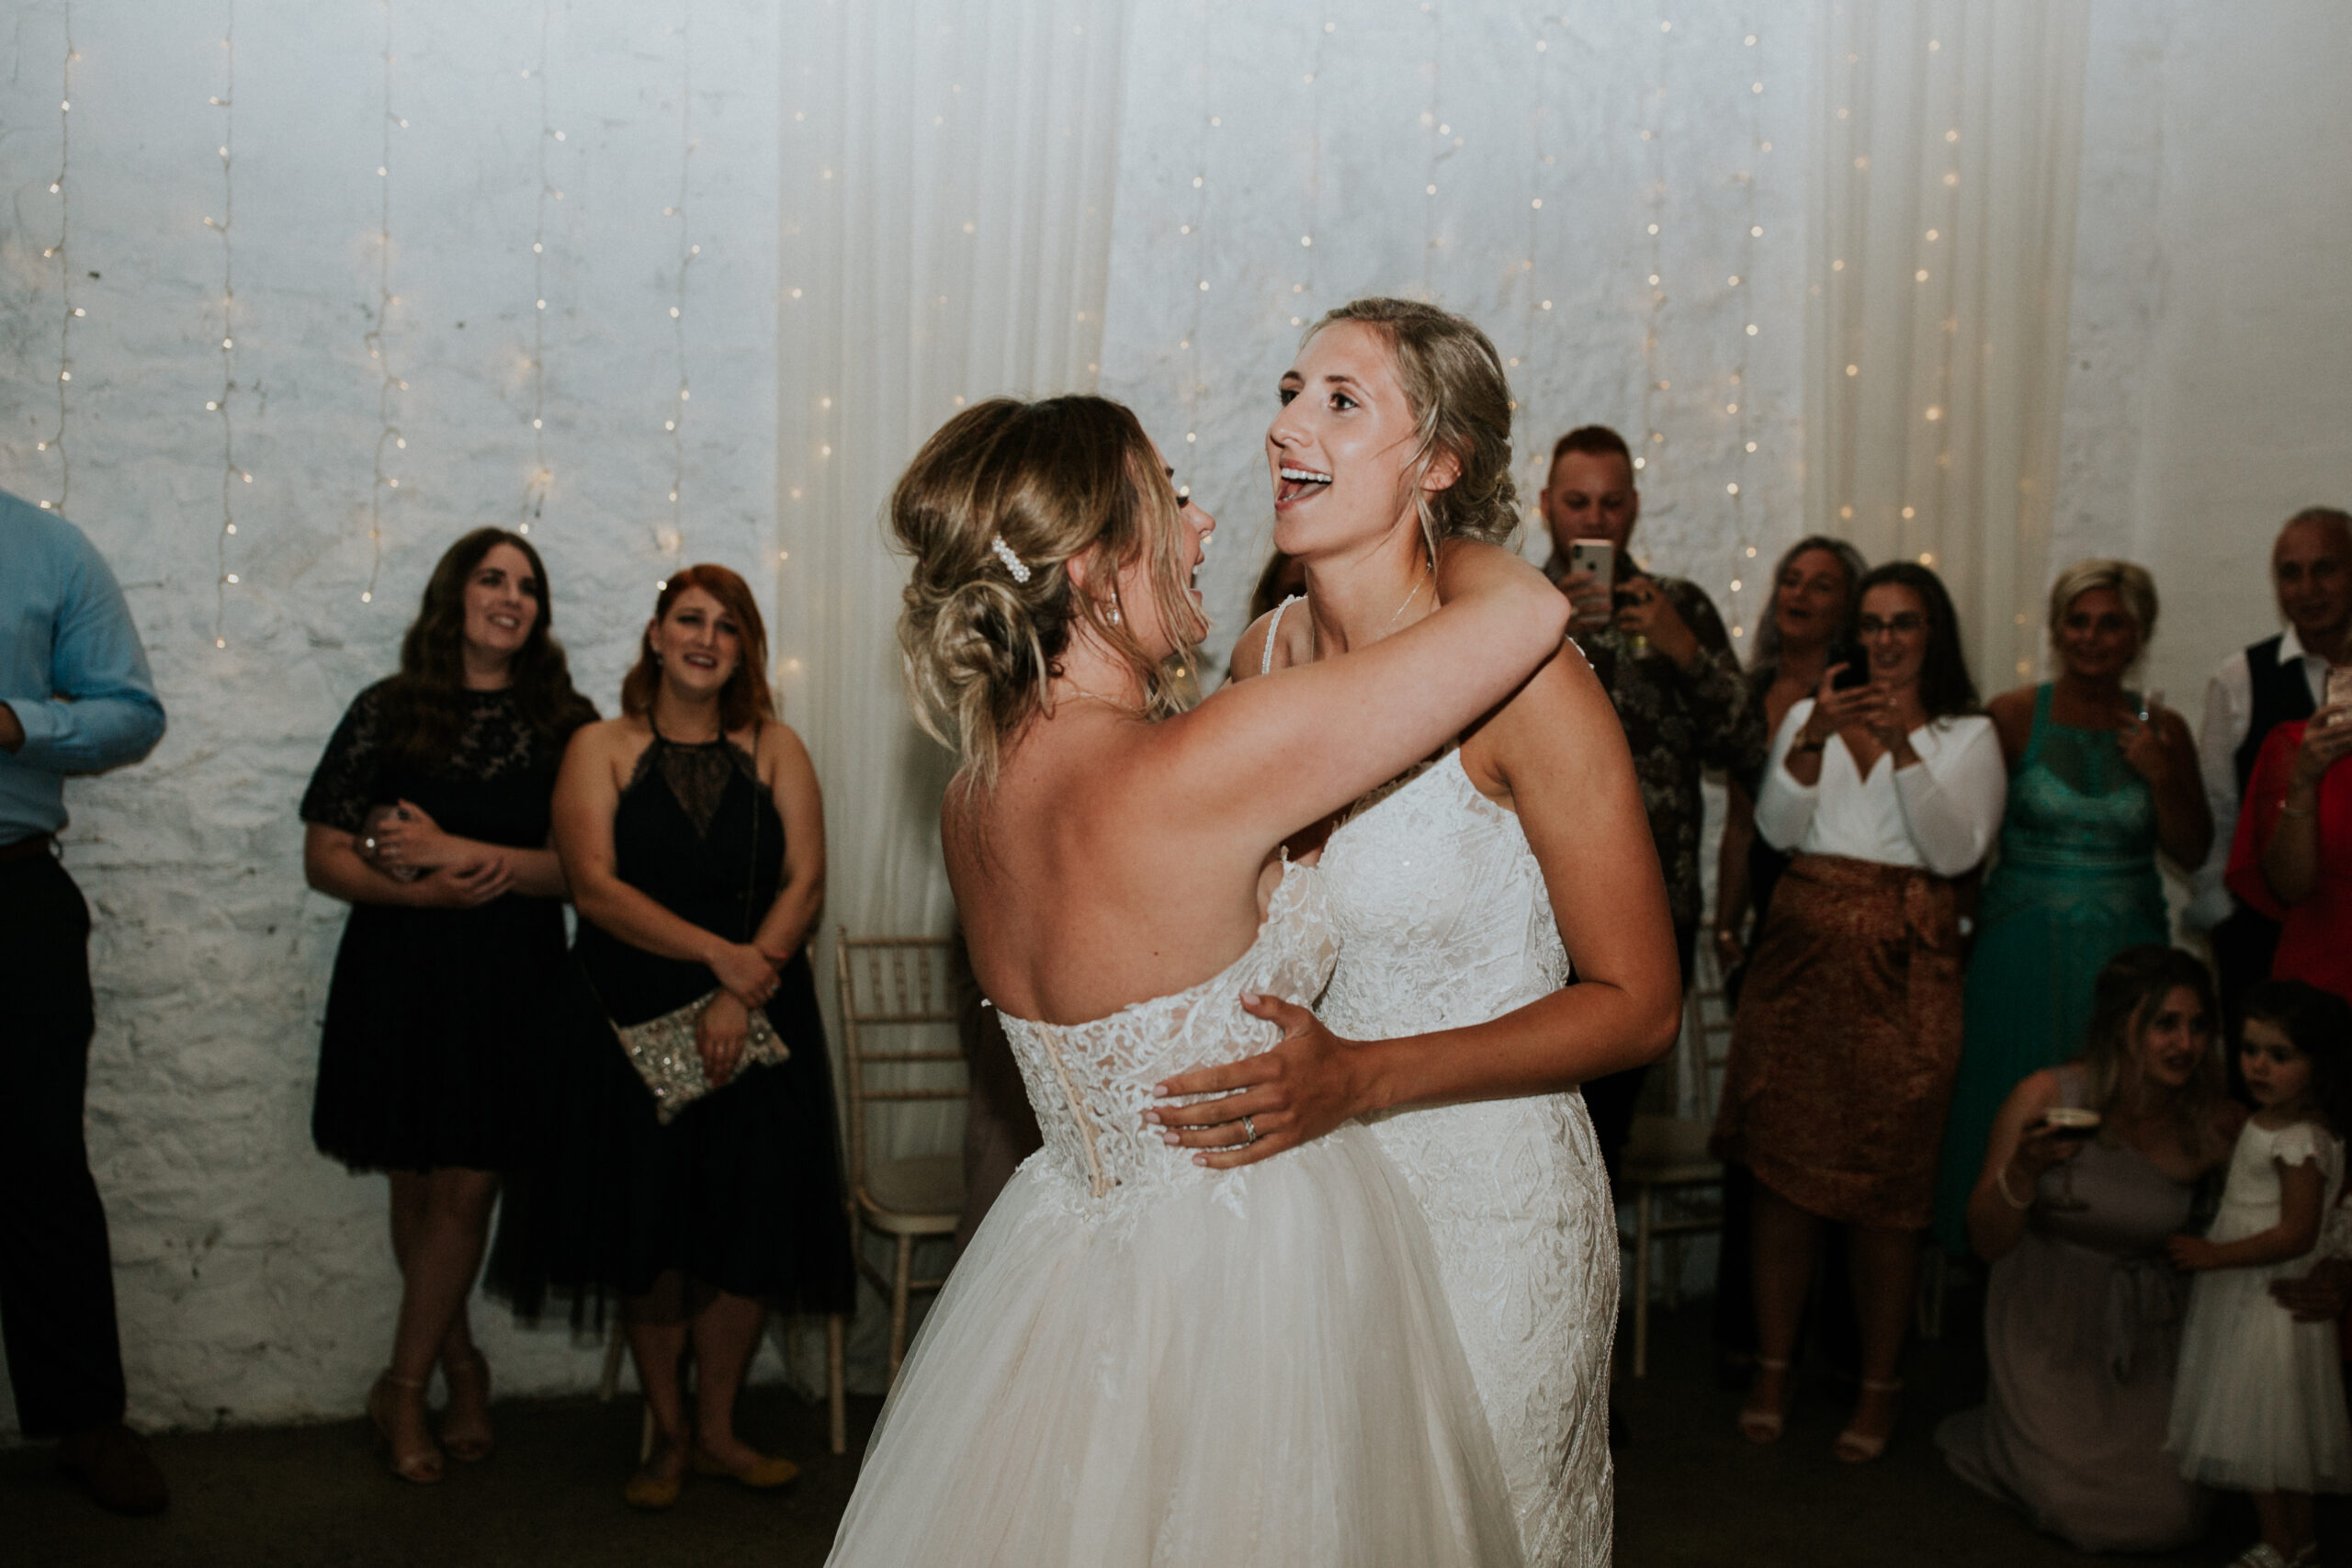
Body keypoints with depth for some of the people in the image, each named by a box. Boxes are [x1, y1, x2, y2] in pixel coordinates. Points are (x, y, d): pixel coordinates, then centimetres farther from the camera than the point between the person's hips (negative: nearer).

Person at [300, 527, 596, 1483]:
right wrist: (428, 890, -16)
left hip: (512, 983, -1)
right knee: (417, 1187, 8)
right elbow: (325, 858, 0)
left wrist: (461, 853, -15)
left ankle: (404, 1388, 16)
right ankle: (460, 1361, 29)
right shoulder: (387, 712, 3)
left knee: (466, 1189, -1)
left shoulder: (563, 720, 2)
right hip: (399, 976, 1)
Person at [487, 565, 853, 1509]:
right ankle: (668, 1436, 22)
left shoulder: (776, 751, 7)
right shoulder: (602, 750, 2)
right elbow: (596, 887, -10)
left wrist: (740, 995, -16)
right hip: (632, 1028, -1)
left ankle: (717, 1431, 21)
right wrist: (720, 953, -19)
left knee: (747, 1229, 3)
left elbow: (805, 881, -3)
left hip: (759, 1023, 1)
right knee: (647, 1234, 5)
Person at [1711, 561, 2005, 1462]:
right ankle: (1772, 1368, 14)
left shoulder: (1968, 735, 7)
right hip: (1803, 951, 2)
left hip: (1901, 970, -2)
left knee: (1884, 1184, -1)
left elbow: (1957, 850, -7)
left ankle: (1878, 1386, 12)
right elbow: (1777, 829, 0)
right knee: (1781, 1165, 2)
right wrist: (1814, 739, -14)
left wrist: (1904, 745, -16)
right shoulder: (1811, 715, 14)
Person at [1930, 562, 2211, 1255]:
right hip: (2024, 949, -2)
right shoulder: (2010, 717, -4)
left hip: (2125, 951, 2)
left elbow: (2192, 852, 5)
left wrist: (2160, 774, -9)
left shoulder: (2161, 729, 5)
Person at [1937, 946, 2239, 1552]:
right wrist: (2025, 1168, -31)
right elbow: (1987, 1242, -14)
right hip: (2047, 1324, -2)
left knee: (2167, 1517, -9)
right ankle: (2010, 1432, 20)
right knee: (2083, 1508, -13)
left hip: (2147, 1329, 2)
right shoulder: (2047, 1097, -17)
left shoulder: (2215, 1126, -13)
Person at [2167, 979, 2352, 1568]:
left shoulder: (2302, 1141, -22)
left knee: (2262, 1431, 2)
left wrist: (2213, 1255, -21)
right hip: (2241, 1298, 9)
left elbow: (2297, 1235, -24)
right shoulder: (2263, 1124, 6)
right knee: (2277, 1433, 18)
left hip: (2273, 1304, -9)